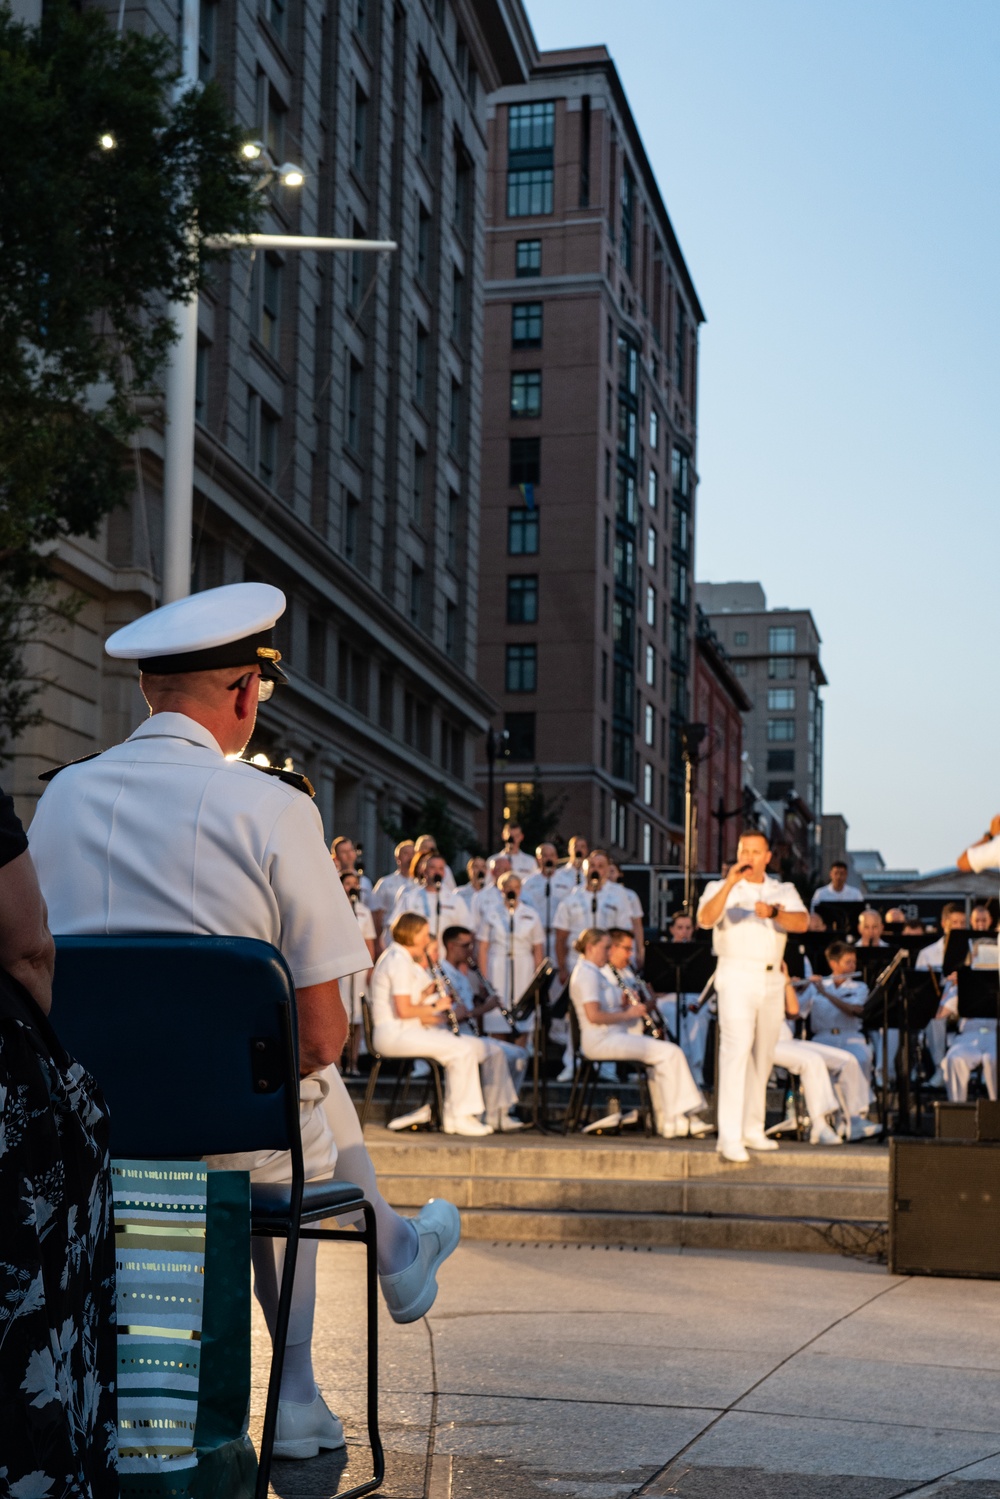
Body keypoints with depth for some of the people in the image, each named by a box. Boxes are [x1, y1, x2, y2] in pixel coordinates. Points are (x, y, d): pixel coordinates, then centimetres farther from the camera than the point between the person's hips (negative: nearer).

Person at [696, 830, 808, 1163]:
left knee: (763, 1055, 9)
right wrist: (730, 883, -24)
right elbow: (705, 918, -15)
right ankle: (730, 1136, -18)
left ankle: (753, 1129, 19)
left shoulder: (784, 891, 13)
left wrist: (774, 912, -24)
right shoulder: (720, 888, 4)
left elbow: (802, 922, -5)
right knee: (737, 1049, -15)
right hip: (736, 976, -4)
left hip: (772, 979, 4)